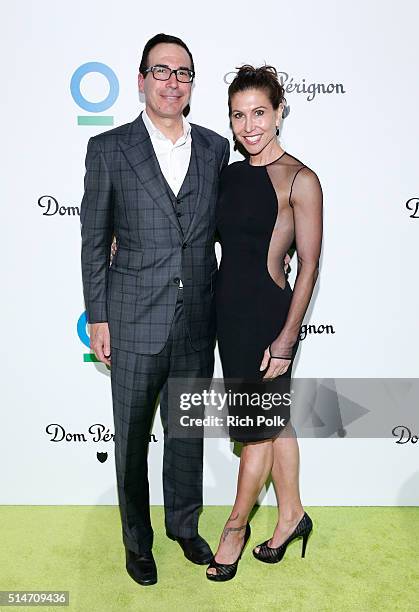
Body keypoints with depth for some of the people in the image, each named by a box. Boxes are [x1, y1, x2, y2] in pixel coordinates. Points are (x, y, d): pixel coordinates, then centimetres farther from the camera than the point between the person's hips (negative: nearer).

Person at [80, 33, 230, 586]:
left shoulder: (215, 148, 5)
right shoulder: (109, 149, -3)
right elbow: (94, 241, -1)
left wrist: (223, 307, 7)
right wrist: (97, 318, -4)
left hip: (198, 324, 3)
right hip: (135, 323, -2)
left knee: (188, 432, 17)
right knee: (132, 437, 12)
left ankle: (184, 525, 40)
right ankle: (137, 539, 34)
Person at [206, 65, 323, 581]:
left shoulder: (299, 180, -10)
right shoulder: (230, 175, 10)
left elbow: (309, 265, -11)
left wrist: (286, 339, -14)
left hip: (267, 313, -7)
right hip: (229, 308, 7)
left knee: (256, 428, 8)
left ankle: (236, 526, 30)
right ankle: (291, 514, 37)